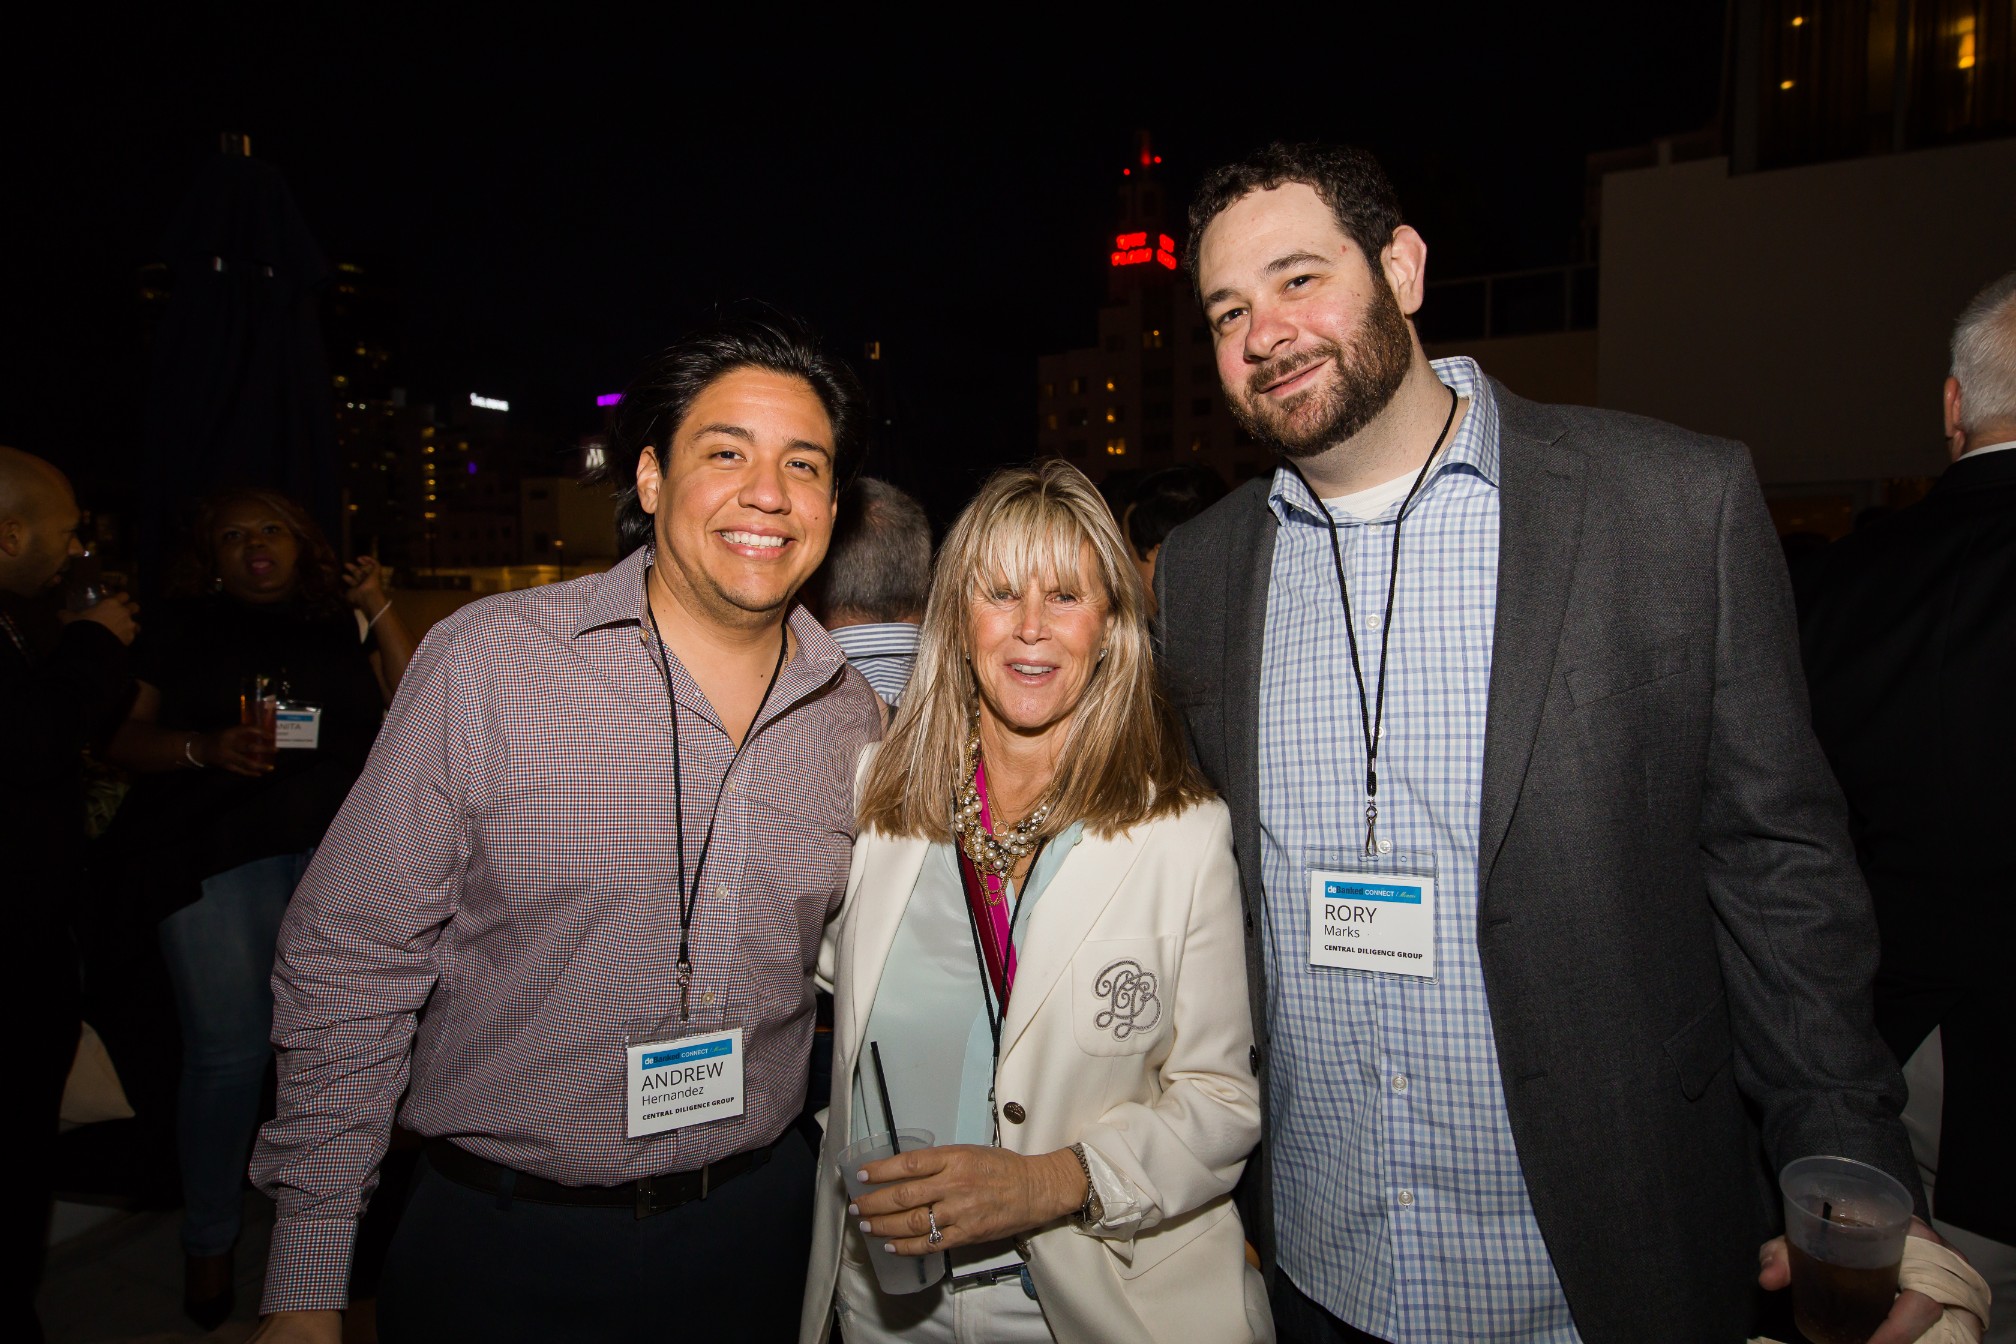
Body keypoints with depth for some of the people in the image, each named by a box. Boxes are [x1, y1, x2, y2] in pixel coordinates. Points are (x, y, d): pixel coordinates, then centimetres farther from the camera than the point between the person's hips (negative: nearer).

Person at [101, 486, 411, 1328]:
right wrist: (204, 747, -10)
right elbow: (124, 737, 9)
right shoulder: (181, 627, 12)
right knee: (227, 1050, -3)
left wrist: (380, 611, -2)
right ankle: (208, 1240, 16)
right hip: (215, 854, -1)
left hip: (341, 846, 2)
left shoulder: (344, 620, 15)